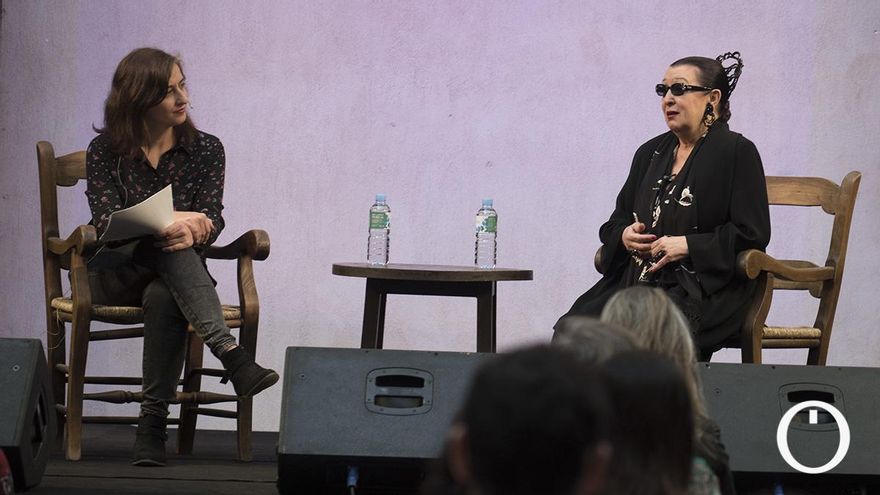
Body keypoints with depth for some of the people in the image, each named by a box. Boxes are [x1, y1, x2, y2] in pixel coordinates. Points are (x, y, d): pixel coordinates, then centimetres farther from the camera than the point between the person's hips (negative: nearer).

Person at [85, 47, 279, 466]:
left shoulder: (205, 149, 6)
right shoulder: (105, 151, 3)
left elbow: (211, 220, -4)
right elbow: (106, 222, -10)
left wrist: (189, 232, -29)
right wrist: (171, 221, -25)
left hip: (173, 276, 1)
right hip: (113, 274, -1)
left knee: (163, 297, -38)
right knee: (168, 248, -36)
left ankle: (153, 424, -38)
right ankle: (229, 352, -51)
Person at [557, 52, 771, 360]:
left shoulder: (737, 153, 0)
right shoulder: (650, 153, 20)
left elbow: (752, 233, -7)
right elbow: (615, 222, 26)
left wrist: (687, 246, -14)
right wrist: (624, 235, 1)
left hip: (703, 287, -6)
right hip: (634, 279, 6)